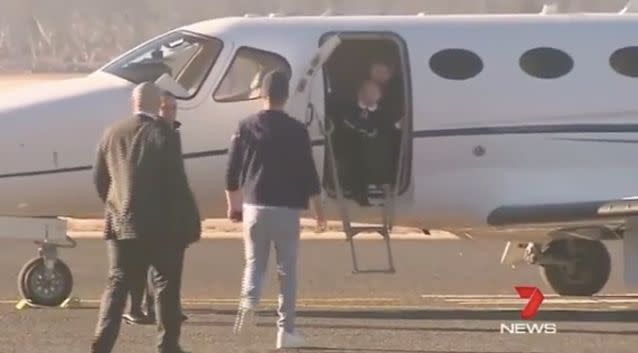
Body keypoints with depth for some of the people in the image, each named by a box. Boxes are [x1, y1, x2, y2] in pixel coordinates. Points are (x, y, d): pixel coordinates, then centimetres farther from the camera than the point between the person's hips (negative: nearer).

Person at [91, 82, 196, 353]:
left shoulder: (112, 134, 3)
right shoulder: (164, 135, -11)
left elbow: (99, 178, 9)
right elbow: (176, 181, -10)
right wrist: (175, 218, 1)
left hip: (120, 223, 4)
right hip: (159, 224, -4)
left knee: (117, 283, 7)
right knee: (165, 283, 6)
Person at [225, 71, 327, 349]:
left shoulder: (246, 128, 1)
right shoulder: (296, 130, -6)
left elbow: (232, 172, 5)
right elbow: (309, 173, -3)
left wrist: (233, 205, 18)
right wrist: (318, 209, 7)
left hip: (254, 207, 2)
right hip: (286, 209, -2)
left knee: (254, 262, 14)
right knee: (287, 269, 7)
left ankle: (248, 300, -16)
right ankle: (286, 329, 6)